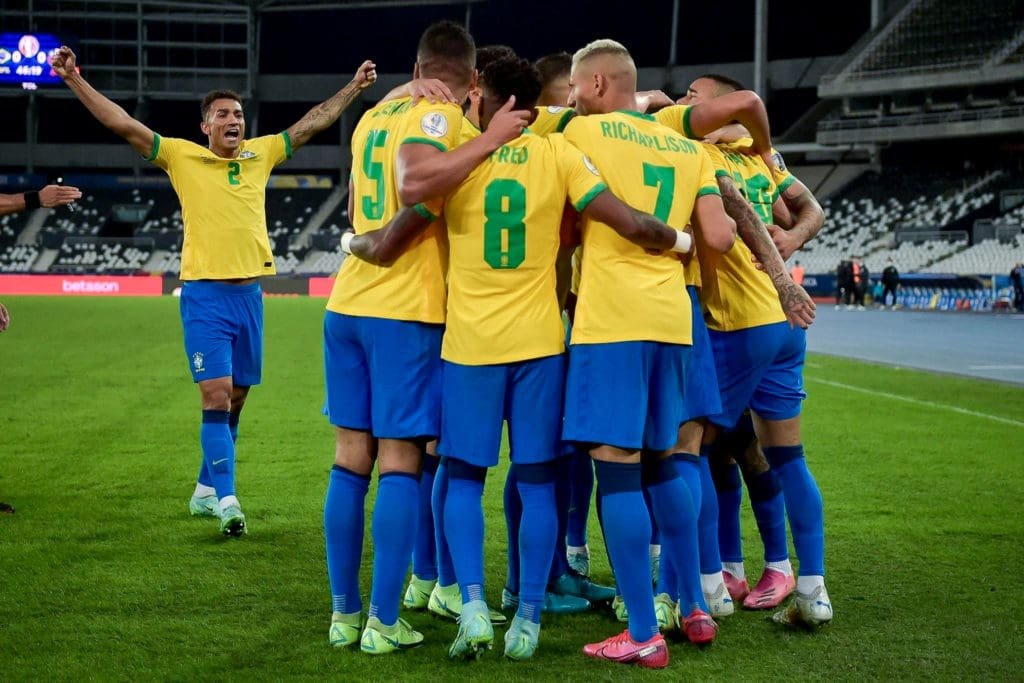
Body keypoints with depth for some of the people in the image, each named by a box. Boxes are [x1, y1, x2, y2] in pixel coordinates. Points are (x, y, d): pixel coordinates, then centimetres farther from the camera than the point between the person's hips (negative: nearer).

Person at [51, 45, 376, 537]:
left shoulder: (261, 154, 9)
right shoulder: (182, 156, -1)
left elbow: (312, 123, 17)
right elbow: (122, 124, -5)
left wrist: (354, 87, 17)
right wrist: (74, 79, -12)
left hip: (250, 294, 5)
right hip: (205, 295, -4)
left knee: (235, 399, 12)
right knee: (216, 397, -13)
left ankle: (205, 490, 26)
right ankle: (227, 500, -13)